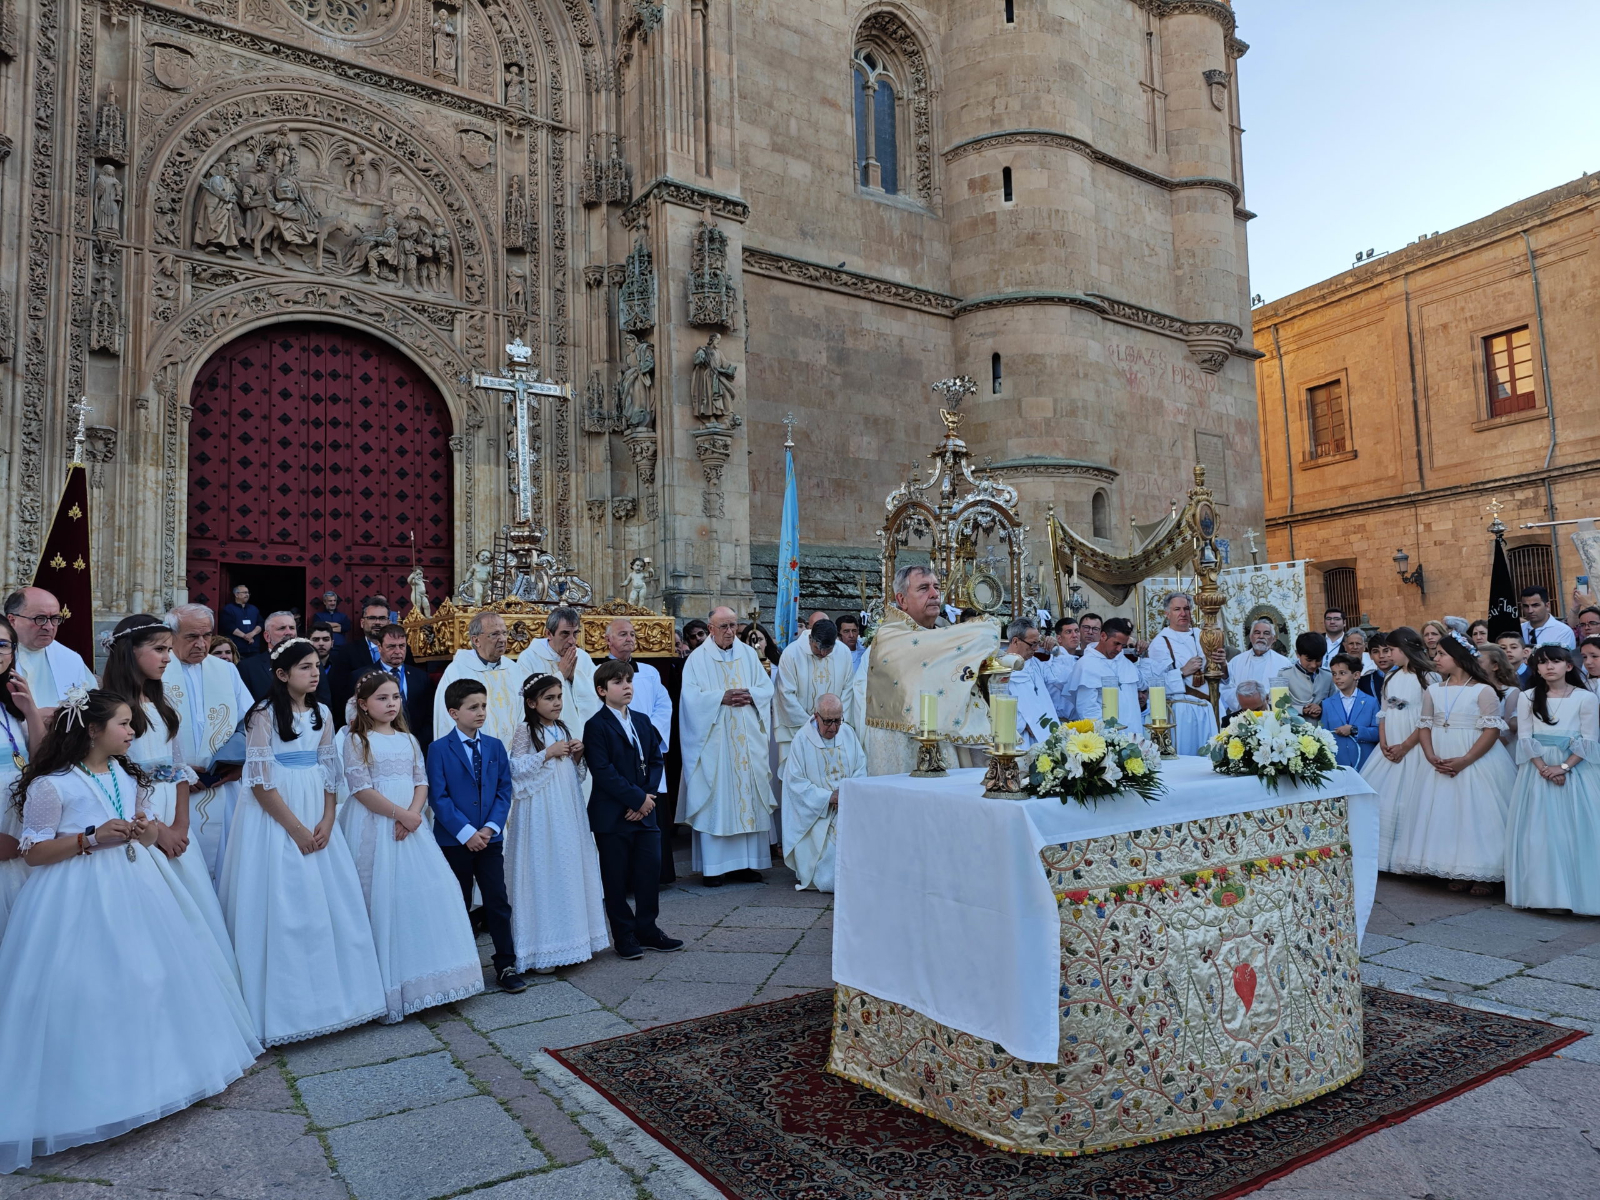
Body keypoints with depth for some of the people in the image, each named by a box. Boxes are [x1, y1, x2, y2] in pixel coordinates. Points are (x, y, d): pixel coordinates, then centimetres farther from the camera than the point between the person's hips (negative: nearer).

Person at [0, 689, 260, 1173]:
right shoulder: (51, 785, -12)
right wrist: (92, 838, -20)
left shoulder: (128, 776, 9)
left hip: (132, 888, 7)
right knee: (87, 990, -3)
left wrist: (142, 829, -5)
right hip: (78, 898, -6)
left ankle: (152, 1069, 26)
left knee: (152, 977, 10)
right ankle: (91, 1085, 14)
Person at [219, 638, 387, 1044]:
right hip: (275, 819, -5)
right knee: (282, 909, -2)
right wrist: (296, 829, -13)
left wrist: (326, 822, -5)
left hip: (317, 817, 6)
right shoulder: (265, 714, -9)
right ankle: (286, 1006, 12)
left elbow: (330, 773, 9)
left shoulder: (321, 714, 8)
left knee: (332, 904, 6)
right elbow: (260, 782, -13)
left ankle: (330, 993, 20)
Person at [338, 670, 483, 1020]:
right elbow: (360, 788, -12)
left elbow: (422, 782, 7)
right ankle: (387, 989, 7)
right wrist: (400, 814, -14)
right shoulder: (355, 740, -3)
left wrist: (413, 814, -11)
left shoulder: (408, 739, 14)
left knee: (427, 893, 2)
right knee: (383, 901, -3)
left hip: (411, 826, 5)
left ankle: (426, 977, 15)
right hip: (374, 829, -5)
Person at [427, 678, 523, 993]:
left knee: (498, 902, 2)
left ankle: (506, 965, 11)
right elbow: (438, 796, -10)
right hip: (454, 840, -2)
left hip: (490, 838, 3)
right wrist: (466, 832, -16)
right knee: (458, 906, 10)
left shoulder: (495, 746, 5)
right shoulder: (439, 749, -6)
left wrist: (489, 828, -10)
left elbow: (504, 790, 3)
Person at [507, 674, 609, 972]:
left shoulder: (563, 729, 12)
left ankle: (573, 937, 22)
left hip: (568, 810, 7)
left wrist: (577, 756, -1)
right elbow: (515, 768, -13)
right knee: (542, 872, -3)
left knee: (571, 869, 10)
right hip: (540, 812, -6)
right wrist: (547, 754, -17)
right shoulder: (526, 731, -7)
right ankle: (539, 950, 6)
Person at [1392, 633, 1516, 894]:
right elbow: (1425, 726, 8)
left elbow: (1492, 730, -12)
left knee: (1477, 815, -3)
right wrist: (1431, 757, -10)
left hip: (1478, 762, -5)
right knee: (1444, 815, 4)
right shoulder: (1433, 691, 10)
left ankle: (1482, 875, 8)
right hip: (1440, 763, 5)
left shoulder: (1483, 691, -6)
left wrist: (1464, 761, -20)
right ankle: (1455, 872, 14)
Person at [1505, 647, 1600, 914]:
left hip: (1575, 770, -2)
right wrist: (1543, 768, -12)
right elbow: (1525, 739, 0)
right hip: (1537, 770, 2)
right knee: (1537, 832, 1)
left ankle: (1576, 894, 6)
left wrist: (1563, 767, -15)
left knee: (1575, 832, -3)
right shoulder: (1527, 697, 6)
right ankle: (1541, 892, 7)